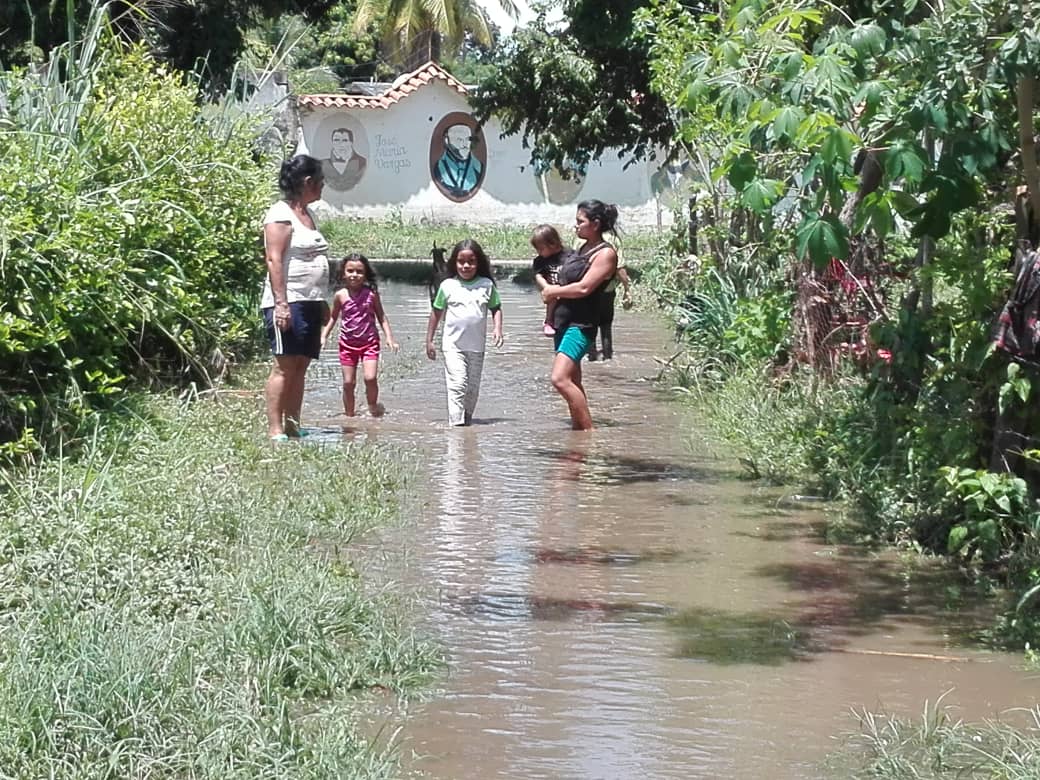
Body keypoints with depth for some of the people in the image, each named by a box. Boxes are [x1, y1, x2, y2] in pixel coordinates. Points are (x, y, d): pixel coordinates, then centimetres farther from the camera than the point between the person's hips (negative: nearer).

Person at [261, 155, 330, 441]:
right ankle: (275, 431, -12)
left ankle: (293, 426, 8)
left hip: (310, 302, 9)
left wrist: (322, 302, 23)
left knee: (300, 366, 6)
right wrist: (281, 303, -22)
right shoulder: (281, 214, -8)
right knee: (285, 365, -11)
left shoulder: (308, 214, 20)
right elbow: (274, 260, -15)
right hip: (288, 302, -9)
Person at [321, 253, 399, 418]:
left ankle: (373, 406, 10)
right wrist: (323, 336, 1)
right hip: (347, 344, 1)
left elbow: (381, 317, 5)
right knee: (348, 382, 2)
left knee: (370, 378, -16)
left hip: (369, 342, -1)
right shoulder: (340, 296, -2)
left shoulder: (371, 294, -4)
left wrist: (389, 337, -4)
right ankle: (349, 415, 16)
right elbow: (333, 317, 11)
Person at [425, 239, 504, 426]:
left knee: (473, 388, 10)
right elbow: (436, 312, 8)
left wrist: (497, 328, -7)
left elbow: (495, 308, 12)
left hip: (476, 346, 3)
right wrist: (429, 340, 9)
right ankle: (456, 423, -19)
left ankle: (467, 420, 24)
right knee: (457, 384, -15)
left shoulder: (486, 285, 4)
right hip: (453, 345, -3)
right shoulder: (448, 286, 1)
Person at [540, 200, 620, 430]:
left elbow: (584, 288, -19)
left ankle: (589, 431, -17)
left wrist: (554, 291, -6)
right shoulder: (584, 248, 15)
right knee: (572, 382, 14)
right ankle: (578, 430, 22)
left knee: (560, 379, -21)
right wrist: (553, 292, 2)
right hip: (565, 320, 10)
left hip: (581, 324, -10)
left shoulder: (605, 253, -11)